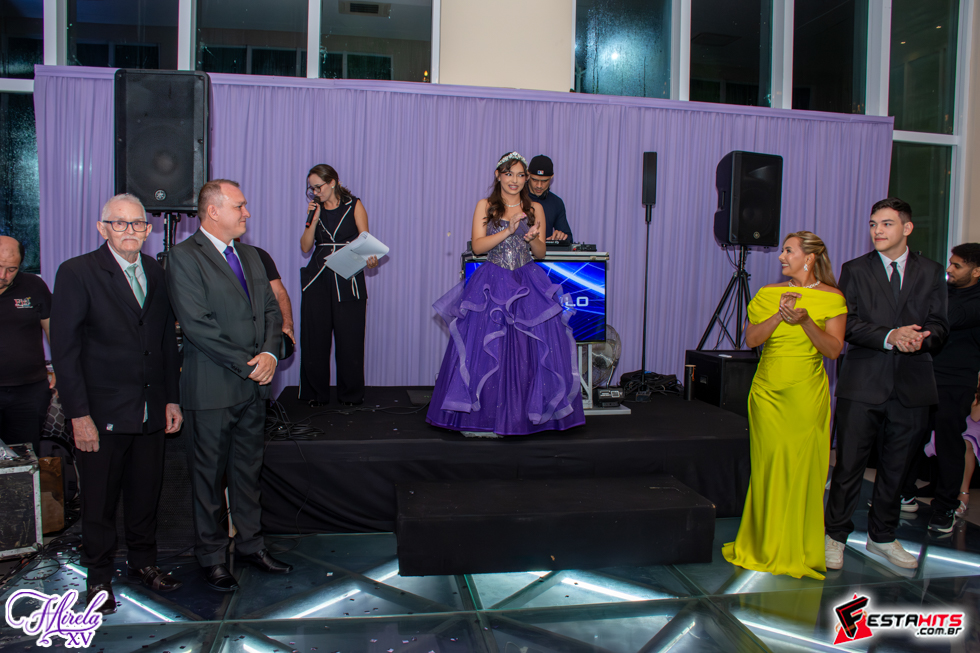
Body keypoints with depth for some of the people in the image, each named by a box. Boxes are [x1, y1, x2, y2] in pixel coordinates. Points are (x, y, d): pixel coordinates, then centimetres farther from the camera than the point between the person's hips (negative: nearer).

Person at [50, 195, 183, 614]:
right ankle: (99, 577, 28)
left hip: (151, 412, 4)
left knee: (146, 494, 14)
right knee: (99, 501, 9)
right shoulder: (77, 273, -7)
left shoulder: (157, 273, 8)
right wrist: (79, 414, -13)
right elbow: (64, 349, -10)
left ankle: (143, 562, 34)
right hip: (103, 413, -4)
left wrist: (171, 398, 10)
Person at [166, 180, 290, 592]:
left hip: (254, 385, 7)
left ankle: (250, 544, 29)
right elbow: (197, 325, -17)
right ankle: (212, 557, 21)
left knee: (248, 469, 15)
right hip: (212, 387, -6)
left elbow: (271, 309, 11)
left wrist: (269, 353, -7)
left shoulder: (250, 256, 13)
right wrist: (246, 364, -16)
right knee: (209, 475, 7)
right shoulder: (184, 257, -10)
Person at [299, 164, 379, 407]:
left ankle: (351, 394, 13)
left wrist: (370, 258, -21)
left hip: (348, 279, -3)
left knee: (349, 338, -1)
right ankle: (316, 393, 17)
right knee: (315, 338, 3)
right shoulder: (316, 209, 13)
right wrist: (314, 219, -4)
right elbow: (305, 247, 8)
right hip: (318, 278, 3)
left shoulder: (354, 205, 4)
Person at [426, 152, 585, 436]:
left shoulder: (535, 208, 10)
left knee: (528, 350, -3)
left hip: (528, 285, 2)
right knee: (486, 350, -5)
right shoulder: (485, 206, 6)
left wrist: (532, 238, -13)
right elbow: (477, 246, -4)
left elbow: (541, 253, 9)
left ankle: (524, 414, 9)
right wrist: (508, 231, -15)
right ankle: (482, 416, 4)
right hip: (492, 284, -1)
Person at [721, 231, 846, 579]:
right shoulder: (768, 294, 6)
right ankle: (765, 547, 18)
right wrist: (780, 316, -16)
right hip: (768, 391, 2)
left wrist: (805, 321, -20)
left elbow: (833, 349, -6)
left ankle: (798, 552, 15)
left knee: (802, 469, 1)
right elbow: (751, 339, -2)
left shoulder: (832, 298, 1)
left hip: (806, 394, -2)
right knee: (768, 468, 4)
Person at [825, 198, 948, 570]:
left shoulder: (931, 273, 10)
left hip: (911, 386, 2)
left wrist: (921, 337, -18)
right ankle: (835, 536, 13)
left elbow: (939, 325, 5)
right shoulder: (854, 270, 4)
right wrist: (889, 337, -20)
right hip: (862, 383, -2)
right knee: (849, 464, 0)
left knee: (896, 466, 11)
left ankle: (882, 537, 27)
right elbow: (846, 323, -6)